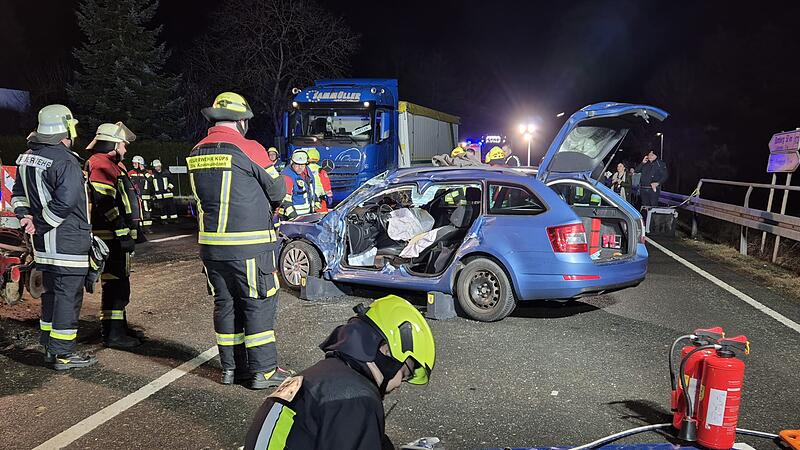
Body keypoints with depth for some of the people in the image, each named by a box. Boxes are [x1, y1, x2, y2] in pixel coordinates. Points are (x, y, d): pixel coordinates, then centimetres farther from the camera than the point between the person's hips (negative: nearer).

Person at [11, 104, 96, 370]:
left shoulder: (27, 158, 11)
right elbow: (65, 201, -25)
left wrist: (25, 217, 4)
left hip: (43, 241, 9)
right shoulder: (66, 161, -18)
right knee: (68, 295, -1)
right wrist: (40, 226, -13)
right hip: (68, 240, -9)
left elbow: (18, 193, 17)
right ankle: (63, 354, 5)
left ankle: (50, 347, 28)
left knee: (51, 292, 19)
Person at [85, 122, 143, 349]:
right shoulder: (102, 164, -13)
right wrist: (123, 234, -23)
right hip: (111, 237, -11)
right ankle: (113, 334, -2)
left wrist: (127, 232, 26)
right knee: (115, 285, -8)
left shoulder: (111, 165, 21)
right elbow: (106, 204, -22)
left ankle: (119, 327, 28)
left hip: (116, 236, 11)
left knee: (119, 284, 18)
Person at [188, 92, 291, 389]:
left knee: (225, 303, 14)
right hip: (248, 244, -6)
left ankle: (231, 367, 22)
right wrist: (263, 203, 18)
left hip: (210, 243, 6)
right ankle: (263, 370, 7)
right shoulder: (249, 149, -11)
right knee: (259, 304, 2)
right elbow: (277, 191, -4)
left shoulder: (197, 153, 9)